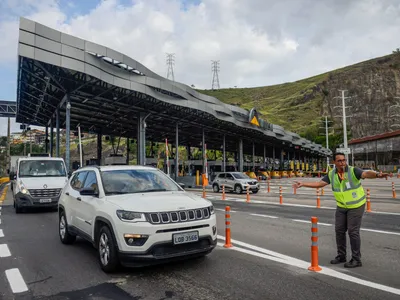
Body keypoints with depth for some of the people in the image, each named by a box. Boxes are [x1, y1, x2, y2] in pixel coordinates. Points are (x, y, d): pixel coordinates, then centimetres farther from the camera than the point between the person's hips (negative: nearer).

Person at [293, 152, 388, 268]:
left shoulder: (353, 171, -19)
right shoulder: (331, 174, -4)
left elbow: (366, 173, -35)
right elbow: (320, 183, -1)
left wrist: (377, 174, -56)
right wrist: (303, 184, -7)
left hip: (356, 206, -5)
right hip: (341, 206, 5)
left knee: (353, 231, -6)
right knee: (339, 230, 9)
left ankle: (356, 259, 8)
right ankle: (341, 256, 25)